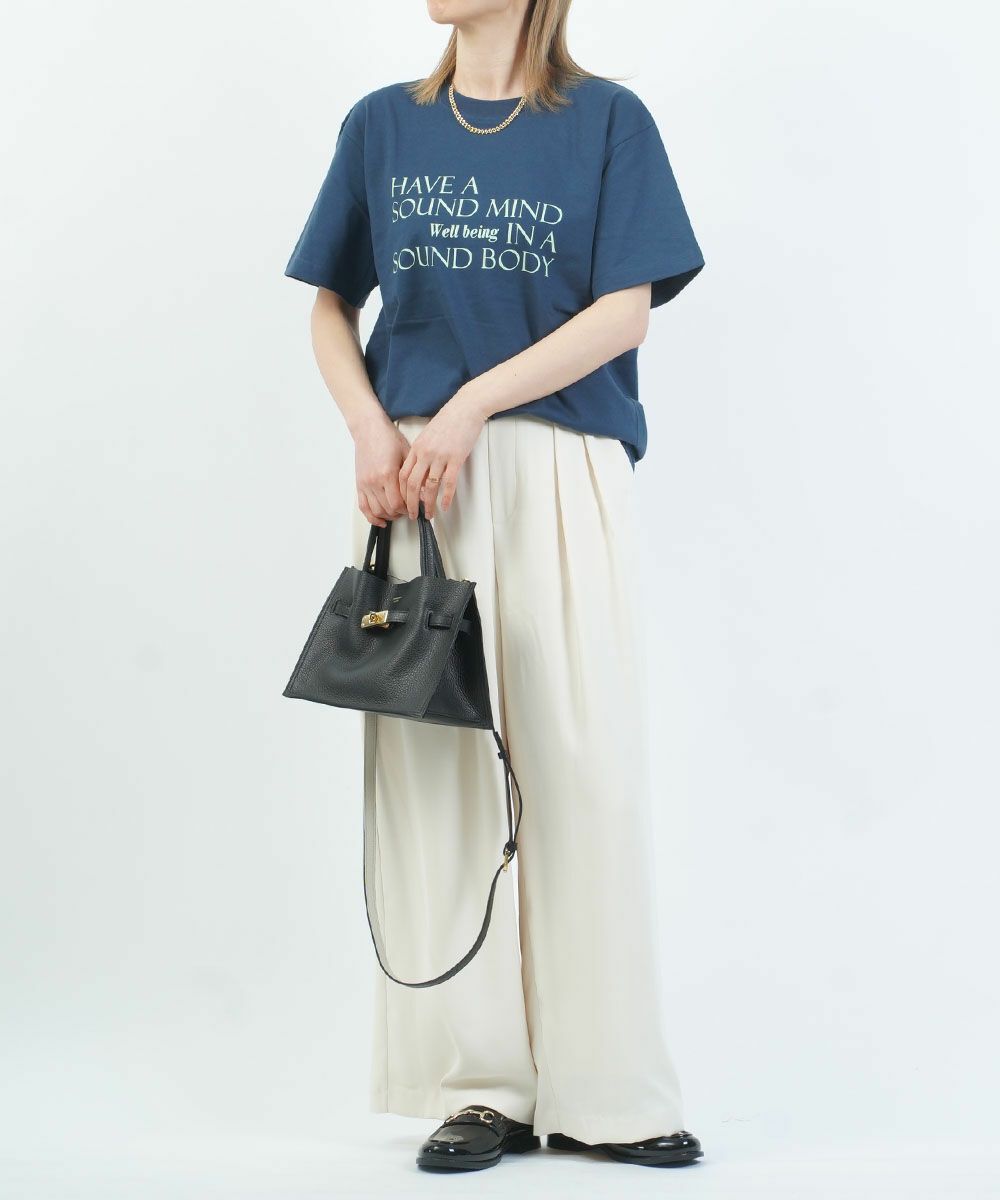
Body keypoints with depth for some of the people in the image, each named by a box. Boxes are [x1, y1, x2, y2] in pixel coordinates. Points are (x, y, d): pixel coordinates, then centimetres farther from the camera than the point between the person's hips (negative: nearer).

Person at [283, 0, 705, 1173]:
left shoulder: (607, 120, 5)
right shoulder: (381, 124, 13)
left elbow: (627, 309, -3)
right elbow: (331, 304, 15)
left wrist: (473, 403, -13)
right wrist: (371, 429, -4)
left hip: (562, 477, -2)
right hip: (415, 486, 2)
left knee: (583, 766, -4)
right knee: (439, 767, 0)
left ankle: (607, 1090, 4)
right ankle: (478, 1085, 6)